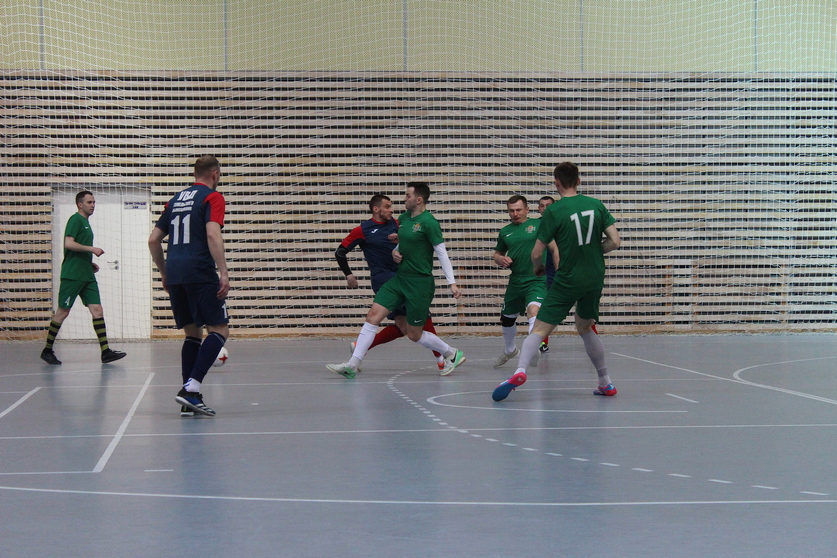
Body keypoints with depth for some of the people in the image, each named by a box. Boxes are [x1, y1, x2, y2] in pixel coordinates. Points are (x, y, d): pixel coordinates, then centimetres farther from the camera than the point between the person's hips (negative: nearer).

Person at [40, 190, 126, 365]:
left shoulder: (85, 222, 19)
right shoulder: (75, 219, -7)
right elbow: (69, 243, -19)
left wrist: (90, 263, 15)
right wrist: (92, 249, -19)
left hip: (87, 276, 9)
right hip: (72, 275, -9)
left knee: (97, 310, -1)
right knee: (63, 312, -1)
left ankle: (106, 352, -6)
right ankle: (47, 350, 10)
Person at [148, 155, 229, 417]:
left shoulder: (177, 199, 21)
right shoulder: (212, 197, 0)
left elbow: (154, 240, 20)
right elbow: (213, 234, -16)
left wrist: (164, 273, 28)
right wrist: (223, 272, -20)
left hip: (174, 275, 7)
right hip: (200, 274, -7)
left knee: (192, 333, 14)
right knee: (219, 329, -3)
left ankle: (189, 400, 6)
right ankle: (191, 387, -19)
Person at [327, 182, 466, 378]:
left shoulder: (428, 222, -14)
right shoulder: (403, 218, 9)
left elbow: (442, 252, -14)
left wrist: (452, 283, -18)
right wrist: (395, 252, 3)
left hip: (420, 283, -7)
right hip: (399, 278, 7)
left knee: (414, 334, 2)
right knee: (373, 316, -3)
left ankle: (452, 354, 25)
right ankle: (352, 365, -2)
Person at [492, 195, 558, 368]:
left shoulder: (538, 225, -2)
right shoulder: (505, 232, 11)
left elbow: (554, 248, -1)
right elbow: (497, 254, 23)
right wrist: (501, 259, -2)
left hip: (536, 280, -5)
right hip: (515, 281, 5)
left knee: (533, 309, -31)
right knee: (507, 318, 17)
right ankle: (509, 350, 43)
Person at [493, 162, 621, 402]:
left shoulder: (554, 211, -9)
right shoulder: (596, 205, 2)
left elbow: (536, 253, -8)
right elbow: (615, 241, 0)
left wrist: (537, 267, 14)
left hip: (567, 280, -4)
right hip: (595, 279, 5)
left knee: (540, 329, -6)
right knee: (585, 328, 25)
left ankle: (520, 370, -30)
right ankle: (606, 383, 26)